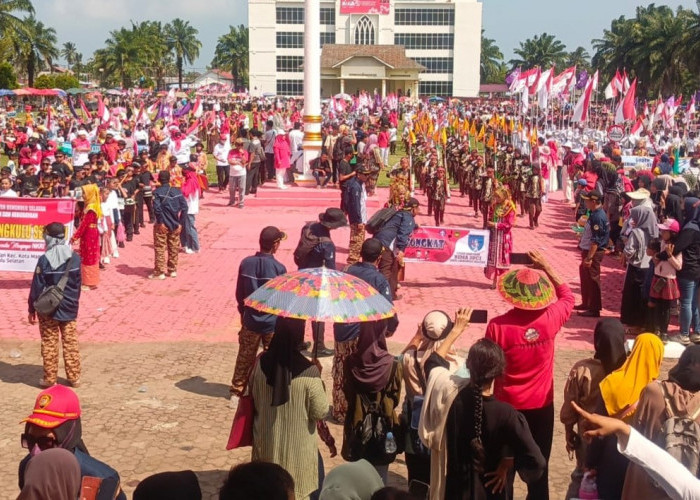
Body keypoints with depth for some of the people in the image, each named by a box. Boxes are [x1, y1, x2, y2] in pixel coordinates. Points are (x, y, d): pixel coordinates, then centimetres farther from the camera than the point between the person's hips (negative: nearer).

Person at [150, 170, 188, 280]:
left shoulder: (157, 192, -10)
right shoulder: (177, 191, 2)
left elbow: (157, 208, -20)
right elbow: (184, 207, -2)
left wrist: (160, 222, -12)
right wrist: (180, 221, 3)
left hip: (162, 225, -4)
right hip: (175, 225, 4)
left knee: (160, 249, 2)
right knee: (174, 248, 13)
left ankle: (159, 272, 3)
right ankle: (172, 270, 21)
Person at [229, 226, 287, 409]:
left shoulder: (246, 263, -6)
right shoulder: (279, 268, -17)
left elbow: (239, 293, 3)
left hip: (250, 321, 4)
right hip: (272, 323, -3)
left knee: (244, 359, 16)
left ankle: (236, 393, 24)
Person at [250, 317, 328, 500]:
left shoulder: (261, 362, -13)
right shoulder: (309, 371, -25)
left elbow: (254, 396, 3)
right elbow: (320, 412, -14)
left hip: (266, 441, 4)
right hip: (297, 446, -4)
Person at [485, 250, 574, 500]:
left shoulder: (498, 326, -20)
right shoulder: (550, 318, -15)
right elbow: (568, 297, 9)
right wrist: (547, 267, 11)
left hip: (507, 406, -1)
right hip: (542, 405, 1)